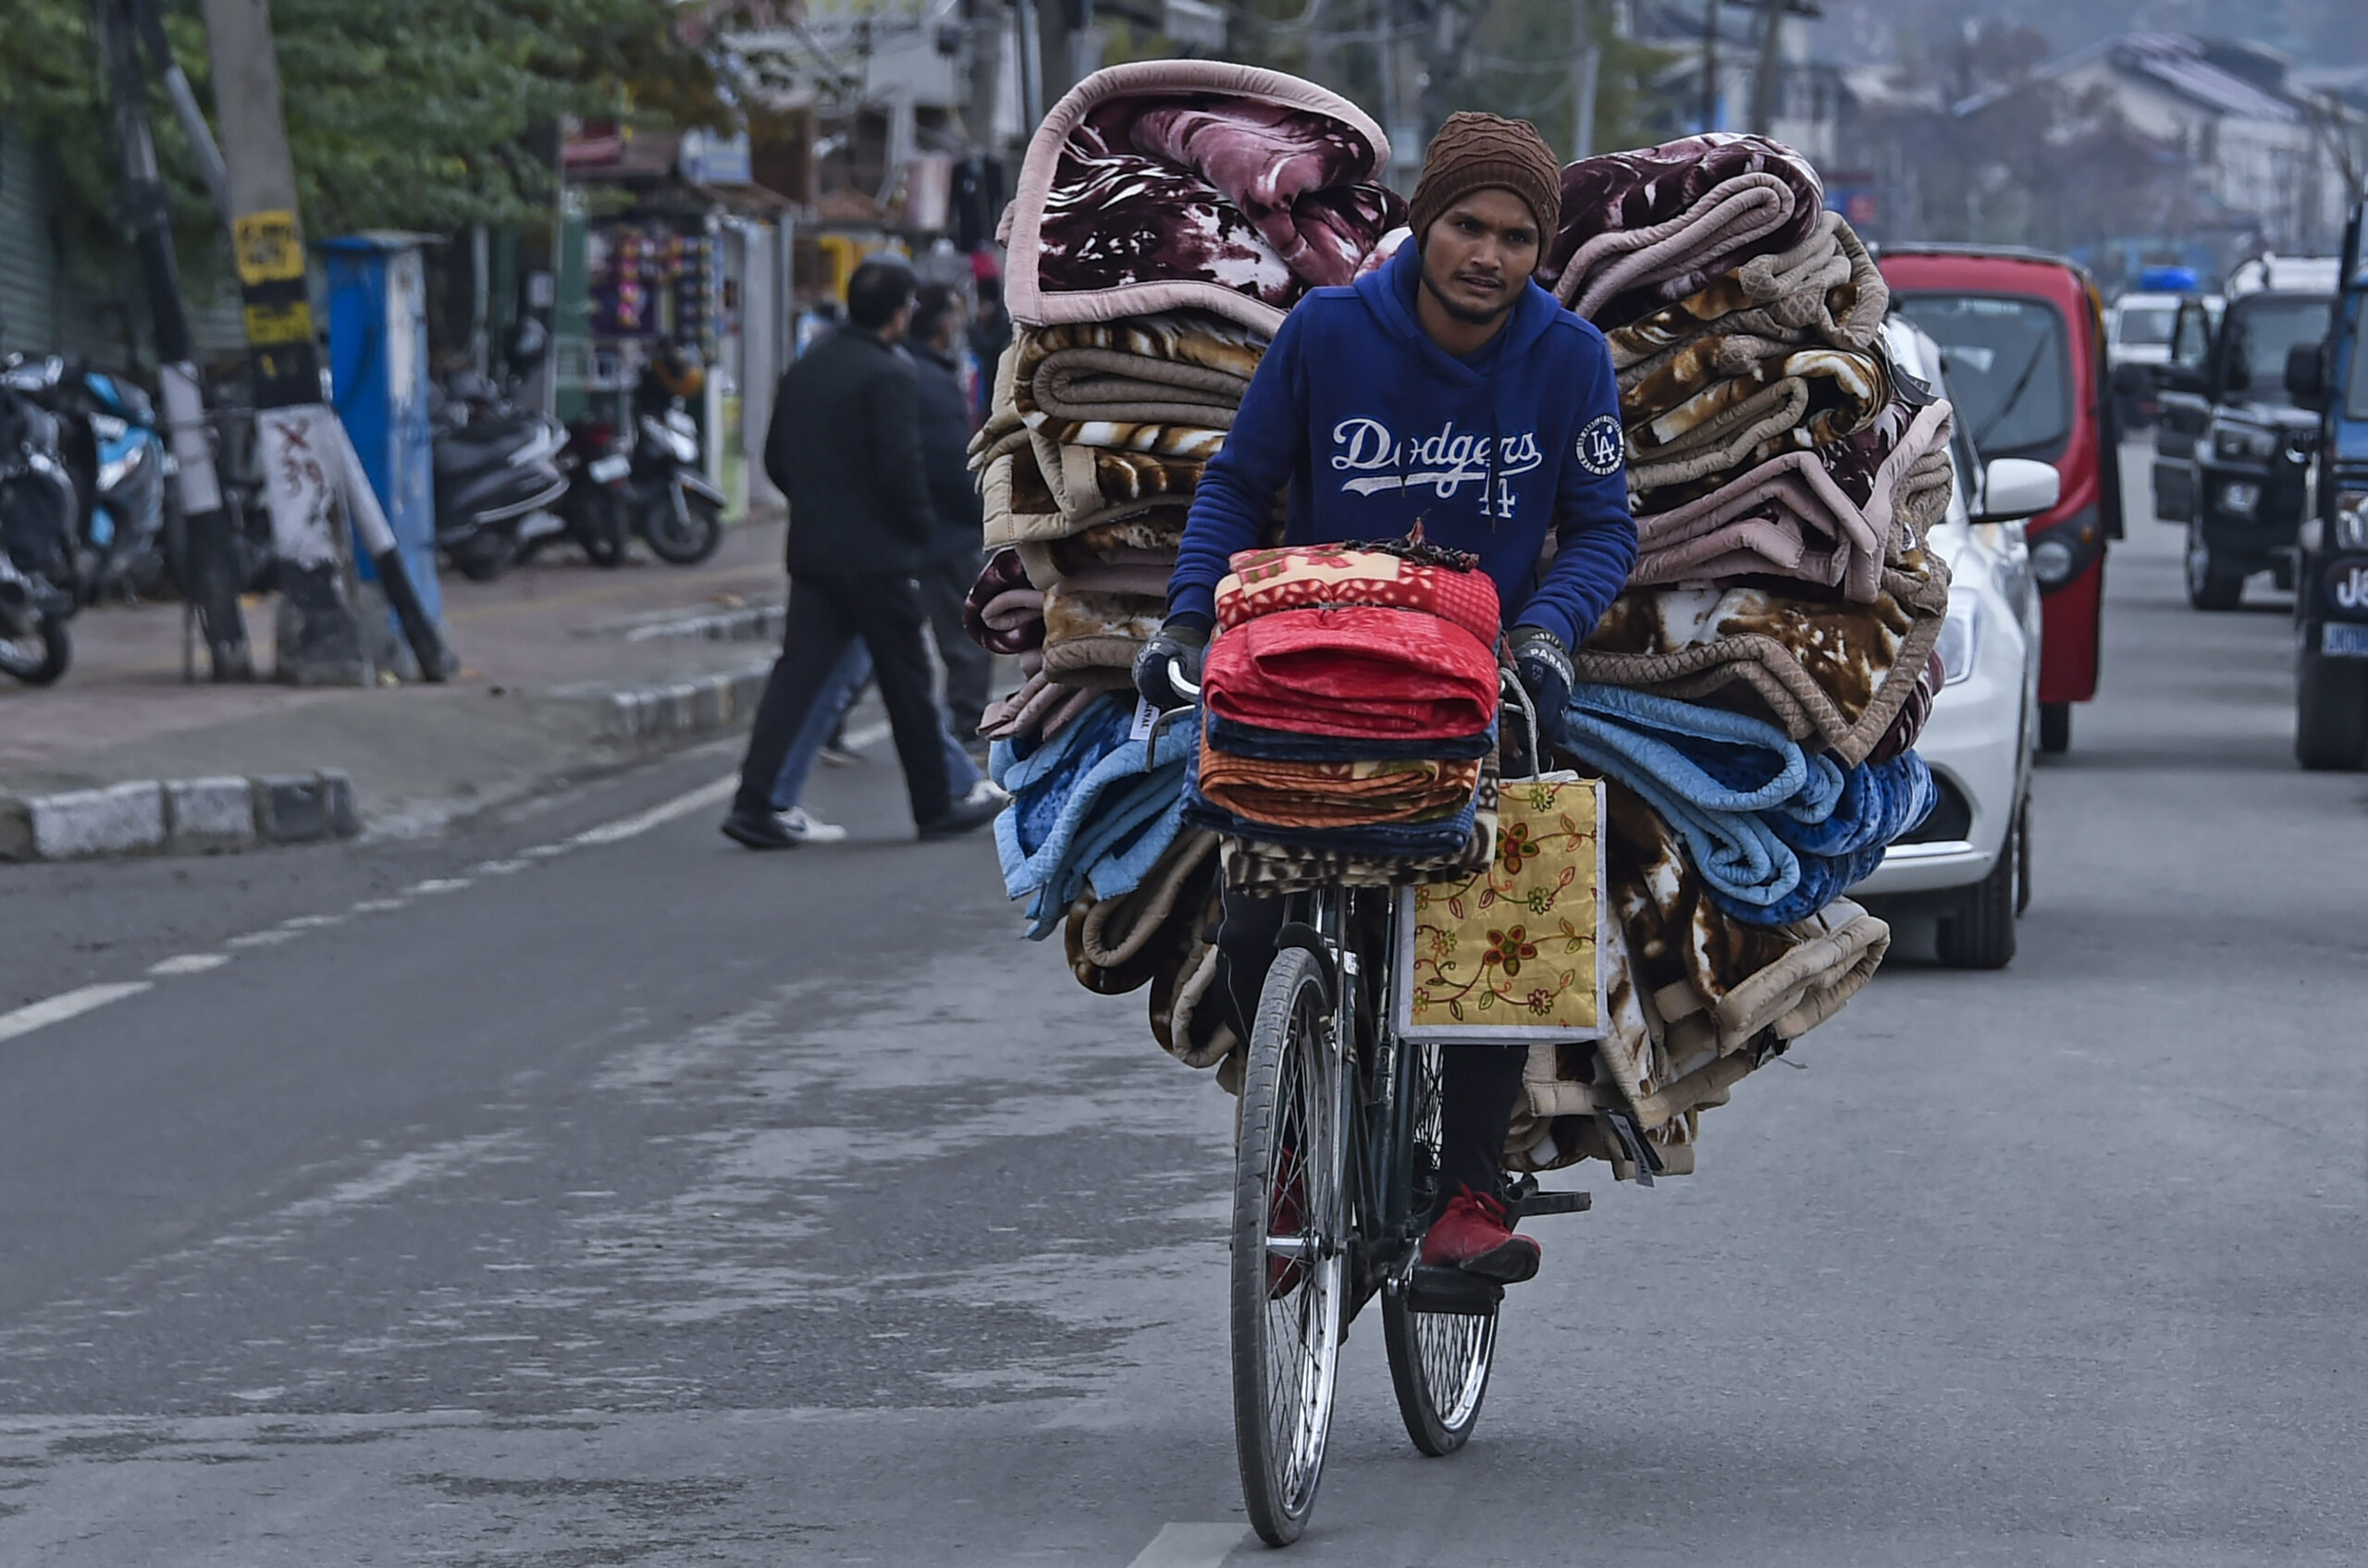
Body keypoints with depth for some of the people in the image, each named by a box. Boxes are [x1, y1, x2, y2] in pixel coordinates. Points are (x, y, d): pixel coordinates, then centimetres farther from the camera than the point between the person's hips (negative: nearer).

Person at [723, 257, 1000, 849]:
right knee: (907, 683, 6)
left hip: (812, 551, 7)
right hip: (877, 556, -6)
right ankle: (935, 806, 16)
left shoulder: (807, 368, 9)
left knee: (797, 673, 3)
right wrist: (923, 528, -5)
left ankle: (753, 803, -7)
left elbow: (776, 459, 14)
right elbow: (899, 467, -20)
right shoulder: (889, 374, -15)